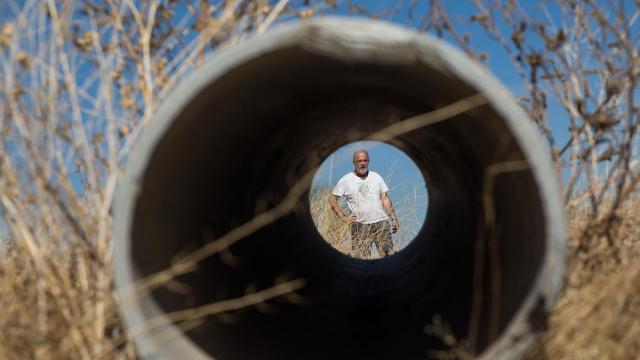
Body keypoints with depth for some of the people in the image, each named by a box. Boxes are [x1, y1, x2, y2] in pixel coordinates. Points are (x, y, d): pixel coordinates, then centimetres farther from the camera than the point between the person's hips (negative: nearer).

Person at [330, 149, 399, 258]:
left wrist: (394, 219, 5)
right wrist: (343, 217, -3)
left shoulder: (376, 177, 10)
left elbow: (385, 199, 10)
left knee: (389, 254, -3)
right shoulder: (346, 180, 2)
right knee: (362, 258, -3)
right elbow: (332, 199, 5)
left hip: (381, 222, 2)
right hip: (360, 226, -2)